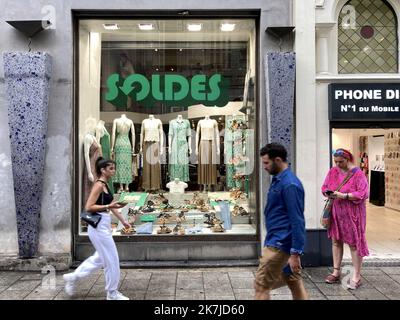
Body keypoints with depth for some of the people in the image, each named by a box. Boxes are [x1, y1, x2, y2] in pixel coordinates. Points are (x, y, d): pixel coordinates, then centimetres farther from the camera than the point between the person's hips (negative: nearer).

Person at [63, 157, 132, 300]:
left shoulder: (105, 185, 12)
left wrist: (123, 221, 20)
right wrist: (108, 206, -26)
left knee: (100, 258, 21)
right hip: (99, 226, -10)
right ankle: (112, 293, 16)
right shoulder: (99, 185, -15)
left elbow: (111, 205, 19)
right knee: (111, 260, 1)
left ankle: (73, 277, 32)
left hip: (103, 225, 10)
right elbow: (89, 207, -21)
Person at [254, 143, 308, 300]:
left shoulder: (290, 184, -20)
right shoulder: (278, 180, 10)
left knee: (261, 285, -1)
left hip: (280, 244, -10)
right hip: (278, 241, 10)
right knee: (294, 283, 17)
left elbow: (297, 221, -22)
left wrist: (295, 253, -22)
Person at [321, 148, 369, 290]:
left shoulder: (358, 173, -11)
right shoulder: (333, 171, 4)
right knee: (336, 241, 11)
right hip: (336, 213, 5)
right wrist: (328, 193, -13)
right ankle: (336, 272, 24)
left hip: (352, 214, -5)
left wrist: (343, 195, -25)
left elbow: (363, 194, -16)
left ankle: (357, 276, 12)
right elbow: (324, 187, 10)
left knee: (354, 243, 1)